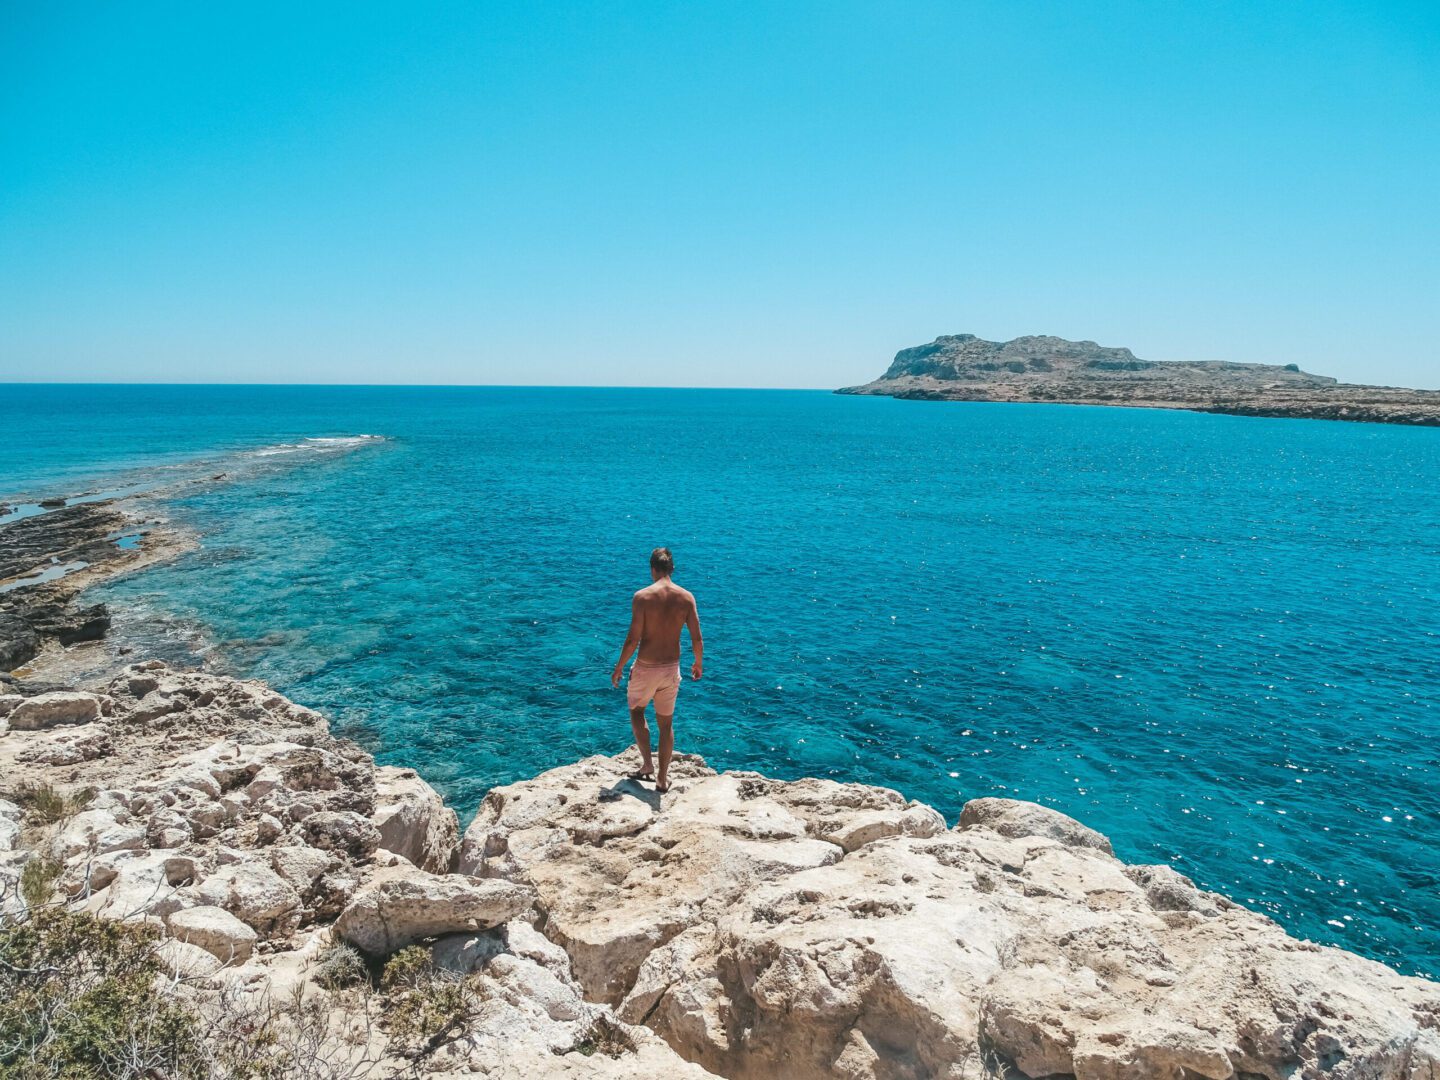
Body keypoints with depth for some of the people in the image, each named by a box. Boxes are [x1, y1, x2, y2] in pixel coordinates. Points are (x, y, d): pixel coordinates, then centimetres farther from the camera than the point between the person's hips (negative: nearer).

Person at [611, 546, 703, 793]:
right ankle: (662, 779, 23)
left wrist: (619, 667, -2)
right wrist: (698, 663, 14)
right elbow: (697, 639, -4)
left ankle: (647, 765, 16)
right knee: (666, 723, 16)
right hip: (672, 668, 3)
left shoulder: (642, 596, -16)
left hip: (646, 667, -3)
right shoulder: (686, 597, -6)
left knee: (636, 711, 24)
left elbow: (633, 639, -16)